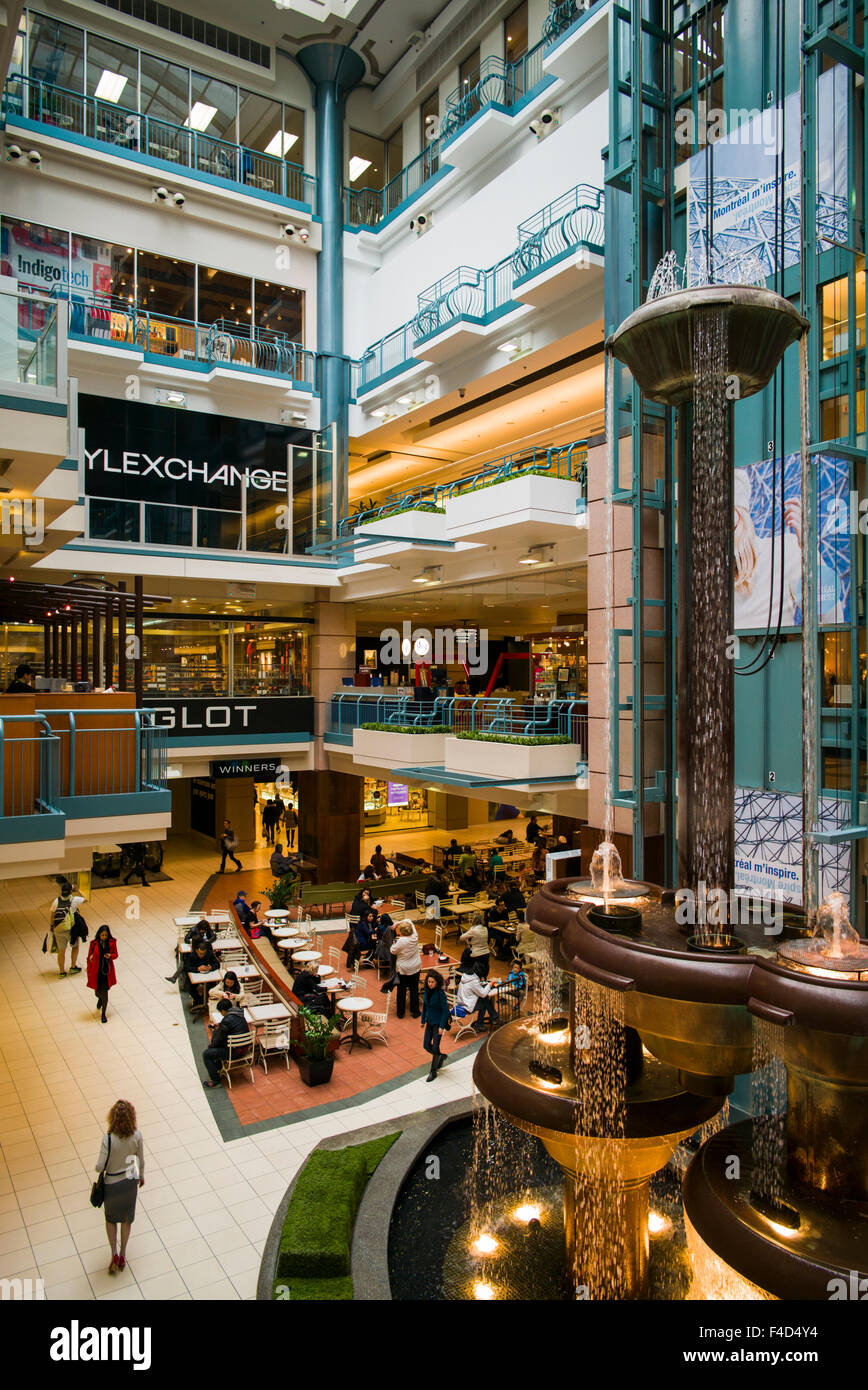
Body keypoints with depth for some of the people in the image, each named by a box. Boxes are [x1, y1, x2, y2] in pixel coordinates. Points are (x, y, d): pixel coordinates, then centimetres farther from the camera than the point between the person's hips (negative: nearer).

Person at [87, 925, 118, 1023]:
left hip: (107, 971, 0)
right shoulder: (94, 944, -9)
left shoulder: (112, 943, -5)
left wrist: (110, 956, -18)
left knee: (105, 992, -1)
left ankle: (103, 1014, 13)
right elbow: (89, 957, 0)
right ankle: (100, 998, 51)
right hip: (96, 971, 0)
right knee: (98, 992, 12)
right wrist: (89, 971, 1)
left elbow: (115, 955, 5)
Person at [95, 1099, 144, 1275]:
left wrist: (96, 1167, 1)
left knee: (110, 1218, 25)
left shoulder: (108, 1138, -30)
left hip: (112, 1184, -3)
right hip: (130, 1181, 3)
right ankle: (123, 1254, 35)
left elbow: (100, 1167, -23)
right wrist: (141, 1176, 14)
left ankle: (114, 1253, 19)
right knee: (127, 1218, 24)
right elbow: (141, 1159, -4)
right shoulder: (137, 1135, -19)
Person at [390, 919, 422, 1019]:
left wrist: (395, 941, -2)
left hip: (402, 969, -4)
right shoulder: (415, 937, -11)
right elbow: (409, 921, 3)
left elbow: (393, 951, -10)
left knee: (401, 990, 12)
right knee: (414, 989, 15)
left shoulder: (401, 941, -26)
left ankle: (400, 1012, 24)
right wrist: (399, 923, 0)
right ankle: (415, 1012, 24)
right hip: (415, 968, 4)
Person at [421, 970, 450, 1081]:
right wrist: (423, 1020, 12)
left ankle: (433, 1071, 16)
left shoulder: (441, 993, -22)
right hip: (429, 1021, 6)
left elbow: (445, 1010, -18)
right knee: (426, 1045, 9)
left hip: (438, 1023, -6)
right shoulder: (427, 991, -4)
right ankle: (441, 1056, 36)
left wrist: (442, 1027, -18)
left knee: (435, 1047, -3)